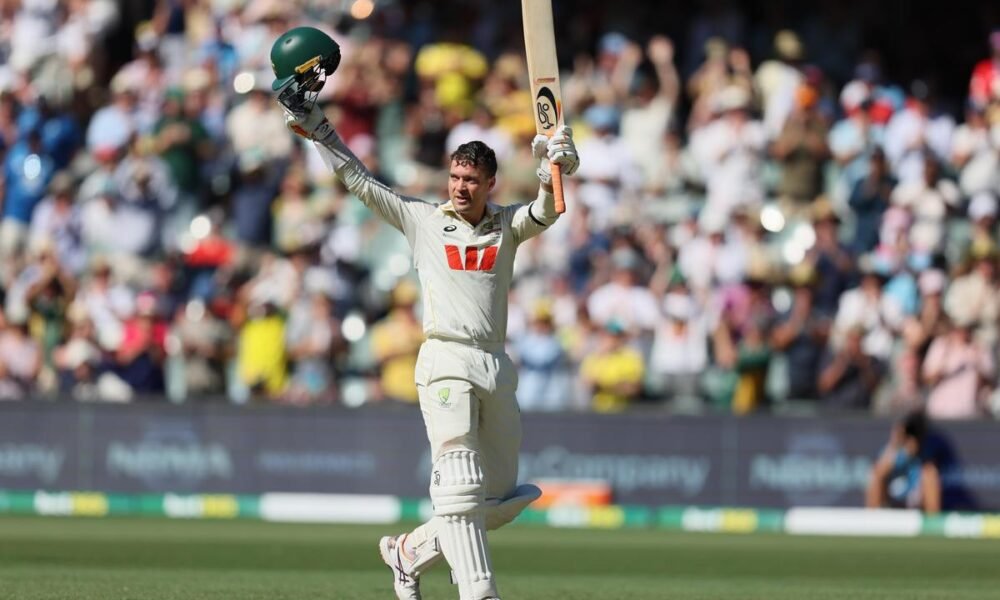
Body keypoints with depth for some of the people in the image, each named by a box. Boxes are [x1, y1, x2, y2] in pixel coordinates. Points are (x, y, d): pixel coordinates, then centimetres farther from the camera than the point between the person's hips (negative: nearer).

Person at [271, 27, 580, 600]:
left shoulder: (507, 225, 12)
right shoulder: (423, 219, 8)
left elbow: (546, 213, -6)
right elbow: (361, 181, 8)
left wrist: (556, 170, -26)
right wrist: (316, 125, 1)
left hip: (497, 369, 4)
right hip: (446, 363, -4)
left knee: (502, 499, 9)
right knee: (461, 484, -17)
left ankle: (411, 551, 27)